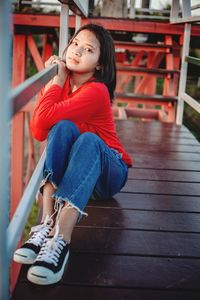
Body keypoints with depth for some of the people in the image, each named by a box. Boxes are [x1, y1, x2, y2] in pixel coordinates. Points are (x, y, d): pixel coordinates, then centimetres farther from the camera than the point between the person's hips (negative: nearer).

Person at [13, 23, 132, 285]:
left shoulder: (96, 91, -20)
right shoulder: (62, 85, 0)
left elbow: (45, 118, -31)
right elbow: (39, 132, -11)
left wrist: (57, 81, -14)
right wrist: (52, 82, -12)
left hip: (107, 173, -4)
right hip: (66, 169, 5)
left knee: (88, 139, -36)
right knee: (63, 127, -25)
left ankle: (61, 238, -49)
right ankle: (48, 222, -37)